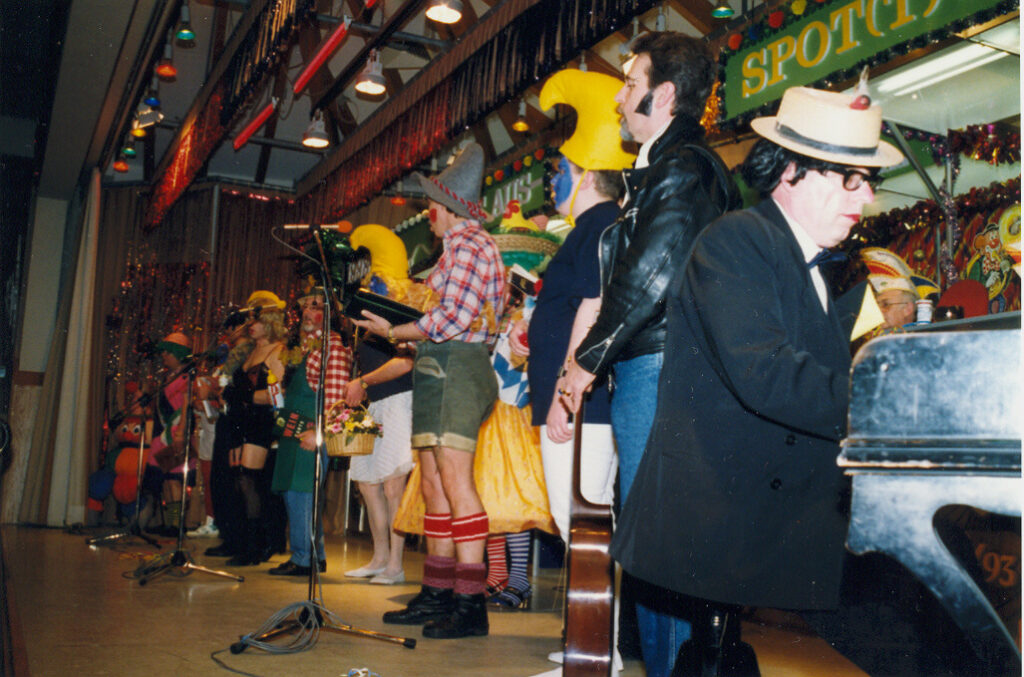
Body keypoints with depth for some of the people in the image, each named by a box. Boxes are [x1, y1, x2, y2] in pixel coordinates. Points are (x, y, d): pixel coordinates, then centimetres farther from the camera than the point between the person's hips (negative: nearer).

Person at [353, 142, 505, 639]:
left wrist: (392, 331, -8)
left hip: (455, 368, -10)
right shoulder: (459, 244, 24)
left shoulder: (467, 242, -7)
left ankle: (471, 603, -13)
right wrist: (404, 327, 14)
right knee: (434, 486, 10)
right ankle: (437, 595, 16)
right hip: (439, 370, 10)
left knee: (455, 482, -14)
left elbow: (452, 319, -17)